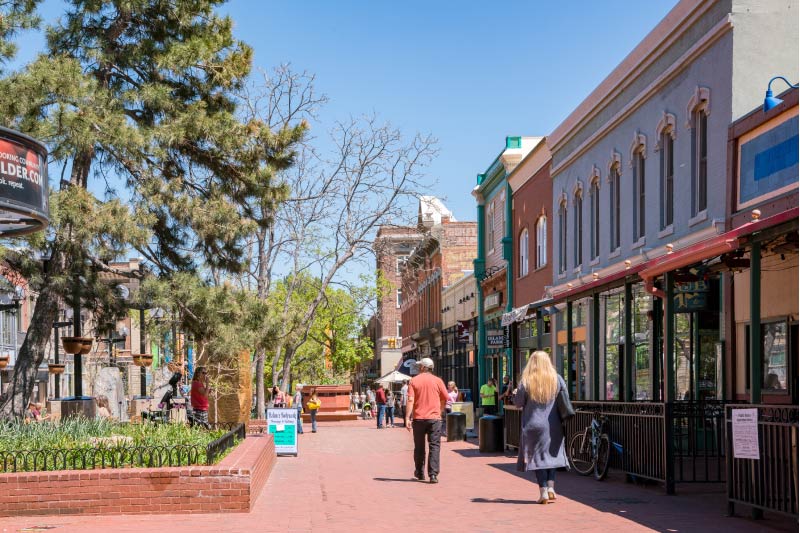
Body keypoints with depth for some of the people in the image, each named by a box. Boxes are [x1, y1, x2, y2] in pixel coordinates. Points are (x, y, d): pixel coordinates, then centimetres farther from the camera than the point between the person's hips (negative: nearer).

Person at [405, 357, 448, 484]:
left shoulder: (414, 380, -1)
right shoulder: (438, 381, 1)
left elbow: (410, 400, -9)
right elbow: (445, 399, 7)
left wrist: (407, 418, -10)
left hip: (418, 418, 1)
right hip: (434, 418, -1)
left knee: (419, 447, 14)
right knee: (434, 446, -1)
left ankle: (419, 473, 26)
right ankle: (433, 474, -12)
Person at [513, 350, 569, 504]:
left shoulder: (526, 381, -7)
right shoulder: (557, 379, -1)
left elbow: (518, 403, -4)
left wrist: (515, 394, 16)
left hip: (533, 425, -2)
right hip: (554, 426, 2)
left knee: (537, 456, 3)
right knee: (551, 454, 13)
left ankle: (543, 492, -1)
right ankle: (551, 487, 2)